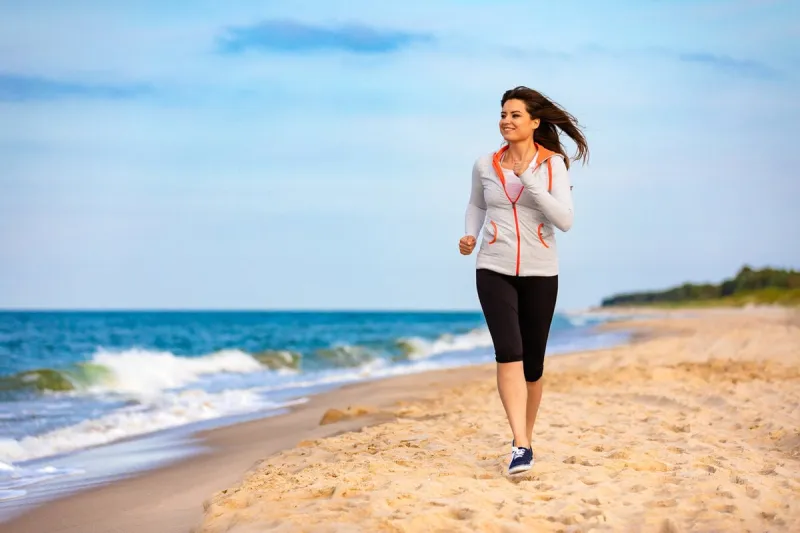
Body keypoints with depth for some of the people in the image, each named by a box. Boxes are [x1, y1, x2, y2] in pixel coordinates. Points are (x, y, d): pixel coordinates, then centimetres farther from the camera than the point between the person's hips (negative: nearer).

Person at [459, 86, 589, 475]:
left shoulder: (553, 164, -5)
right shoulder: (485, 165, 3)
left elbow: (565, 220, -15)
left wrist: (528, 180, -21)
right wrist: (470, 235, 2)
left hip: (539, 272, 0)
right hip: (494, 269, 0)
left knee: (532, 361, 9)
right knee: (508, 351, -19)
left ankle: (526, 437, 30)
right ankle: (520, 446, -22)